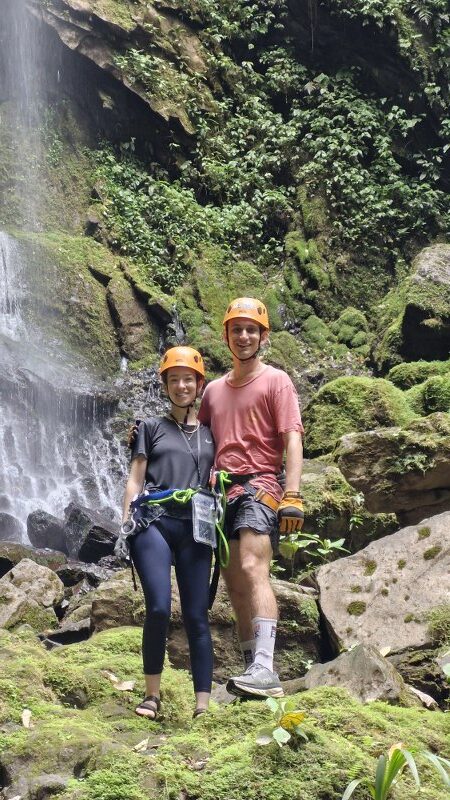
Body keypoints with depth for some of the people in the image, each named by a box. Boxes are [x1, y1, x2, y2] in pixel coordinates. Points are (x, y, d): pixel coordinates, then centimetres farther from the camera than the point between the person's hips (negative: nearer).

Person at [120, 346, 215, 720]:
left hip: (195, 528, 2)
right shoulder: (151, 428, 14)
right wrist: (126, 524, -2)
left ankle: (203, 705, -3)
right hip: (154, 524, -2)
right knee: (159, 608, -15)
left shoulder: (210, 433, 18)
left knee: (196, 616, -3)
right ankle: (152, 693, 1)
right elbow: (135, 480, 9)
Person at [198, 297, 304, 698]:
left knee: (252, 570, -23)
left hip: (257, 488, -6)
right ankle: (252, 671, 9)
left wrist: (292, 496, -17)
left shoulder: (276, 381, 4)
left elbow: (292, 439, -6)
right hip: (221, 494, 6)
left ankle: (265, 669, -32)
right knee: (235, 585, 4)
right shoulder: (214, 390, 22)